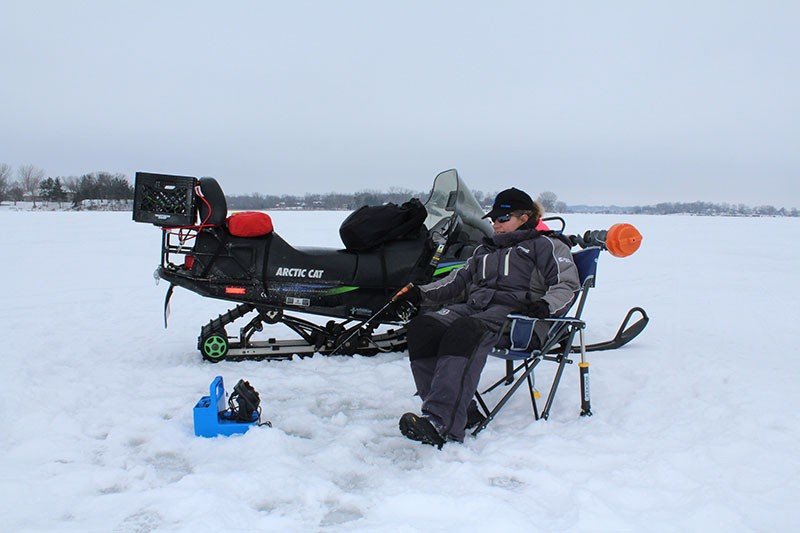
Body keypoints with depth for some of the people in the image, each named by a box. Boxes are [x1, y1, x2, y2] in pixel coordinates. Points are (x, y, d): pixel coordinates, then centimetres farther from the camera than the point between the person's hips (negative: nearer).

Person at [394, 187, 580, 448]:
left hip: (516, 310, -6)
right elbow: (458, 280, 30)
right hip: (474, 305, 7)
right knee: (422, 327, -25)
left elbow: (567, 284, 3)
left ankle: (440, 422, -52)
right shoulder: (485, 249, 35)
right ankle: (460, 411, -32)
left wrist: (545, 305, -18)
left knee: (465, 331, -39)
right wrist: (421, 293, 15)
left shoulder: (546, 245, 16)